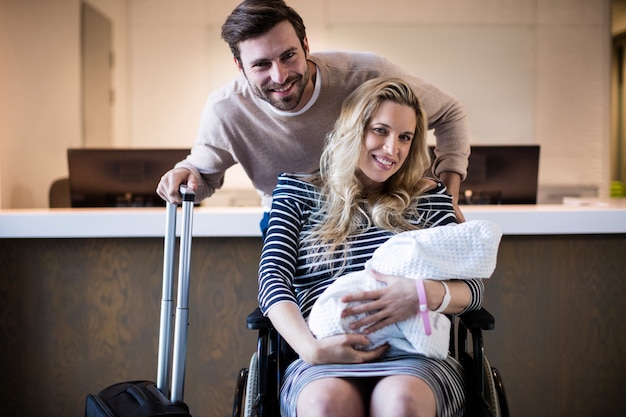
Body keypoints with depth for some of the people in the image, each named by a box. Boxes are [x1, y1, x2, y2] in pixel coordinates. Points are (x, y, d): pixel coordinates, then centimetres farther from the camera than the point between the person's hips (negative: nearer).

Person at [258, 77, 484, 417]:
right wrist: (311, 349, -15)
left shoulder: (428, 196, 16)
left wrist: (427, 294, -15)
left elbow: (472, 287, 10)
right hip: (326, 363, 0)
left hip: (415, 355, 1)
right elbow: (273, 279, 3)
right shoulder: (297, 192, 15)